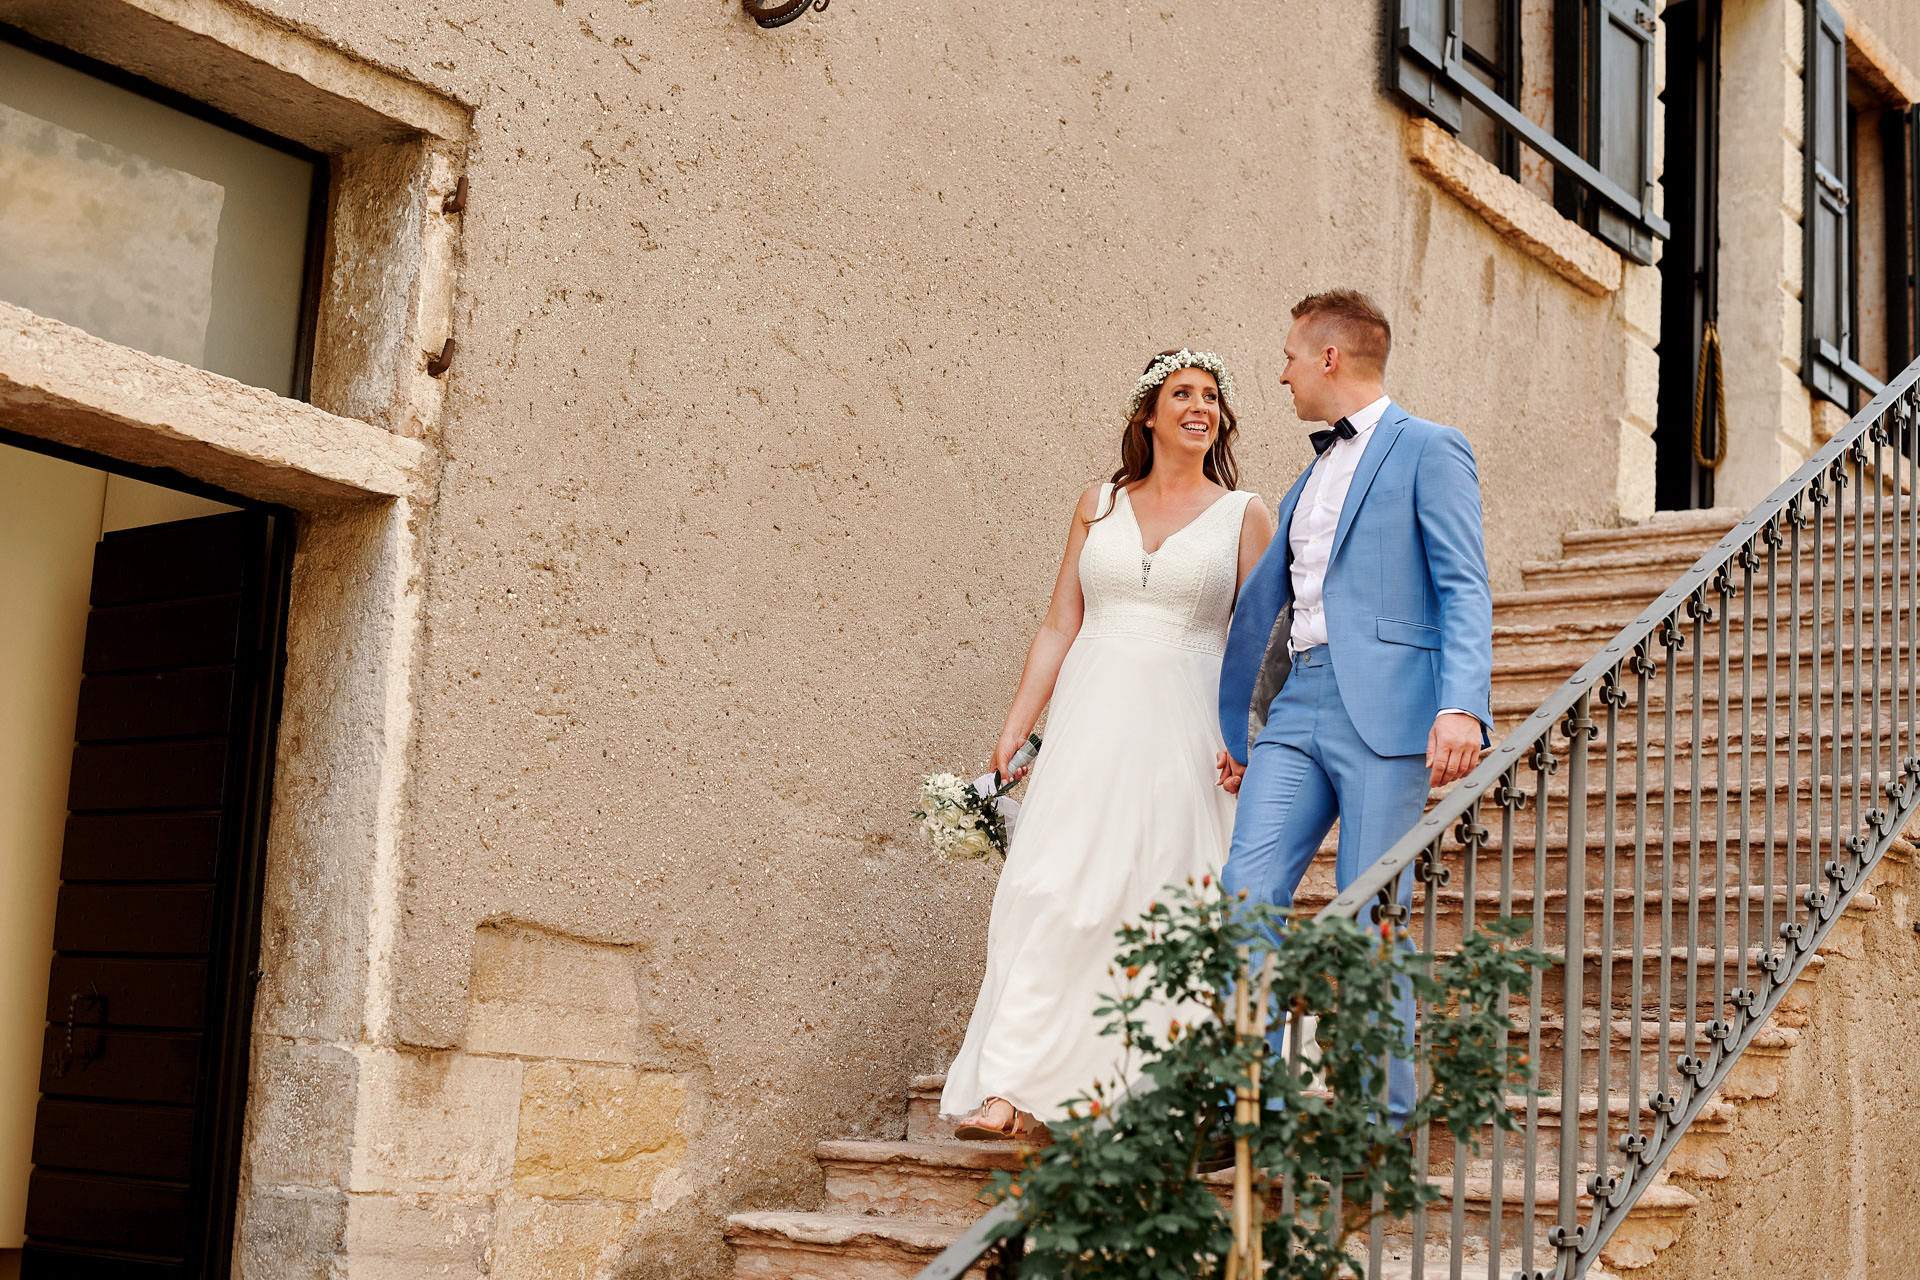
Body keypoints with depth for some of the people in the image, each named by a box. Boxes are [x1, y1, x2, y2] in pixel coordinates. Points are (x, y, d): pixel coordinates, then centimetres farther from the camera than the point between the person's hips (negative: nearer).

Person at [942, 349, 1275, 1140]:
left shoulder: (1243, 515, 8)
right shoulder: (1099, 506, 13)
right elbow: (1059, 627, 12)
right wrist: (1015, 729, 5)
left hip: (1185, 732, -1)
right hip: (1091, 720, 1)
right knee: (1051, 891, -9)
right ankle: (1011, 1090, -11)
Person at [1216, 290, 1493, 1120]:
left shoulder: (1427, 450, 1)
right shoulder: (1309, 480, 25)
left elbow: (1465, 592, -9)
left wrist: (1463, 707, -23)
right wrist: (1237, 732, 29)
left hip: (1382, 711, -7)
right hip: (1295, 709, 7)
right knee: (1247, 897, -4)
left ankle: (1382, 1118, 6)